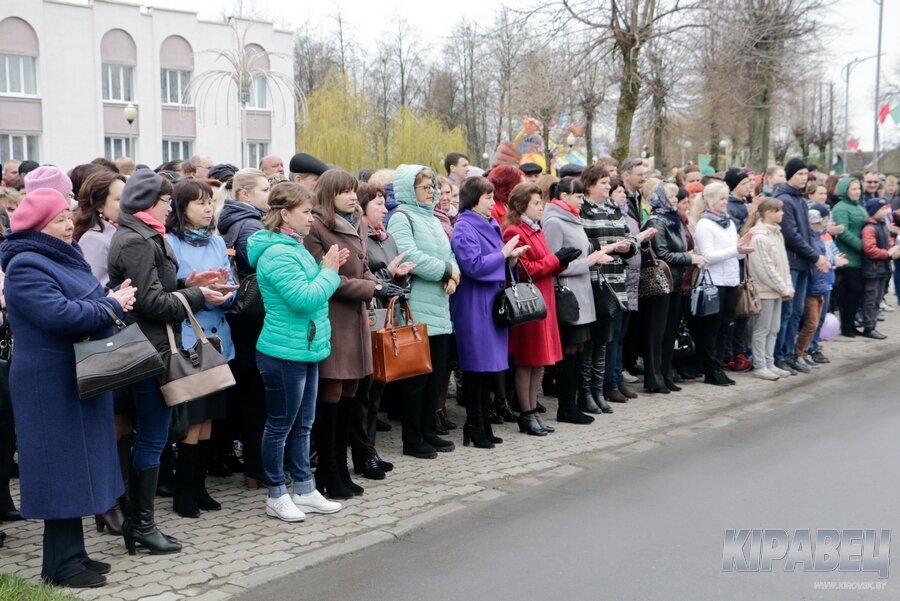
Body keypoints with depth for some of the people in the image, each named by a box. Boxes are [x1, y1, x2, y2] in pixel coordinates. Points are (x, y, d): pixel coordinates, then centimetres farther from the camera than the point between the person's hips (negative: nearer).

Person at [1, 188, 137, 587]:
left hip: (79, 376, 10)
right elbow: (60, 314, -28)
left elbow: (86, 303, 19)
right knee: (63, 468, -3)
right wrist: (112, 305, -16)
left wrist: (113, 299, -3)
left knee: (76, 465, 13)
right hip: (52, 384, -10)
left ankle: (72, 554, 23)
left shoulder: (63, 256, 14)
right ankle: (61, 563, 6)